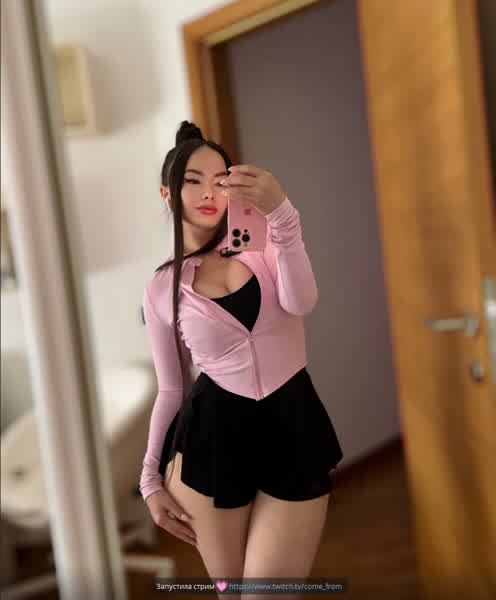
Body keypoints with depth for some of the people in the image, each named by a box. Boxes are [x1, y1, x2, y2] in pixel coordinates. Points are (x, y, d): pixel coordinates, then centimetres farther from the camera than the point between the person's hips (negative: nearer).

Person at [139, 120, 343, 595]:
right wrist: (151, 478, 9)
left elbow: (301, 302, -18)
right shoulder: (162, 289, 4)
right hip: (212, 436, 1)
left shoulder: (262, 239, 3)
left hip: (295, 429, 0)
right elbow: (171, 389, 10)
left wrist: (282, 213, -31)